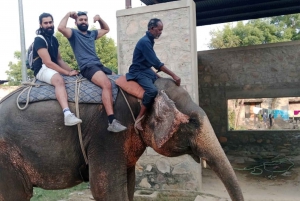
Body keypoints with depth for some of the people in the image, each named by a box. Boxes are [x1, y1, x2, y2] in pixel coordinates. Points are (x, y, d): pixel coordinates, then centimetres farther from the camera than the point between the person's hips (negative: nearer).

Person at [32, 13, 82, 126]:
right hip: (42, 69, -10)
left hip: (54, 69, 10)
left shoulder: (53, 39, 15)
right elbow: (48, 62, -20)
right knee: (59, 80, -39)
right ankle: (67, 114, -57)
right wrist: (68, 73, -20)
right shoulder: (39, 40, -11)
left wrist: (71, 70, 4)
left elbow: (59, 59, 18)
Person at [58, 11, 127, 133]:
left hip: (99, 65, 8)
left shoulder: (92, 34, 26)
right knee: (107, 84, -34)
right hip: (87, 67, -8)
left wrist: (100, 19, 23)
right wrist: (68, 15, -1)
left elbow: (106, 29, 39)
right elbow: (61, 28, -14)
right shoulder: (74, 34, 7)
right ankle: (112, 122, -42)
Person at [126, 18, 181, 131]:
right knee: (152, 90, -32)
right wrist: (173, 75, -23)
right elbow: (156, 63, -24)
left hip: (147, 71, 10)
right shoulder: (145, 41, -18)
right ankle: (139, 119, -22)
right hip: (138, 72, -10)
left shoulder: (149, 41, 11)